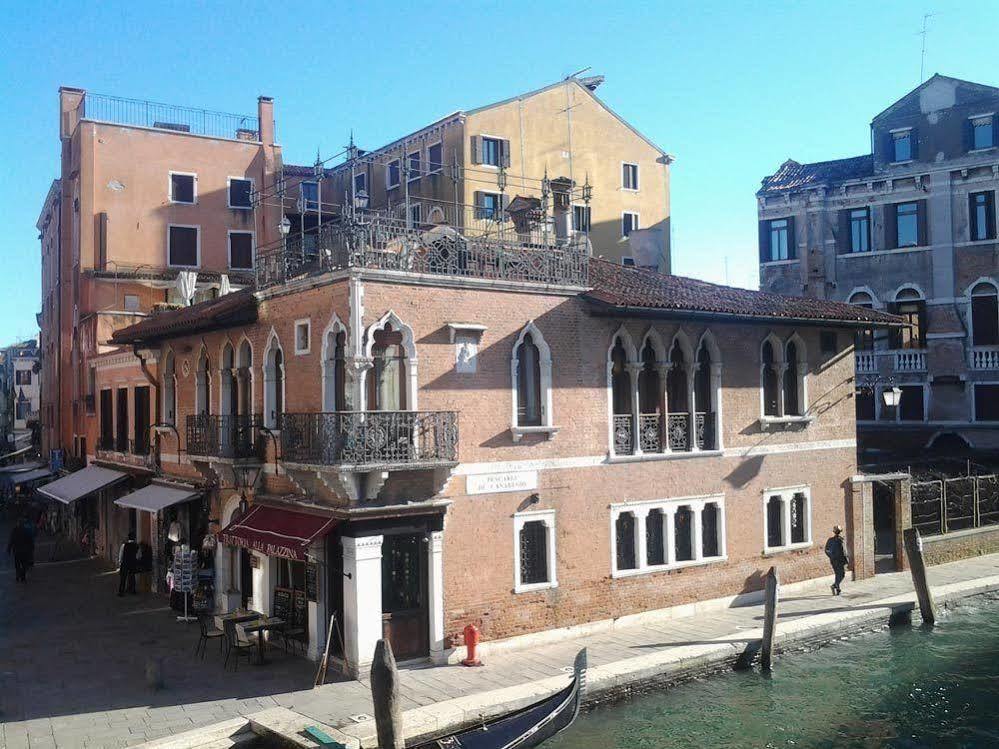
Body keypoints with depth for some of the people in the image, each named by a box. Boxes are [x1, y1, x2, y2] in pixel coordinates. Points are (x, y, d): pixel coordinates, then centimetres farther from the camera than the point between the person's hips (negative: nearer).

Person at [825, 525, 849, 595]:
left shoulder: (830, 539, 5)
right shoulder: (840, 539, -14)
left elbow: (826, 550, 8)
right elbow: (843, 550, -17)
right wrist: (846, 559, -8)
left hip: (833, 560, 6)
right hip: (840, 559, -6)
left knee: (837, 574, 16)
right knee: (842, 574, 1)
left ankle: (838, 590, 16)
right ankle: (834, 585, -18)